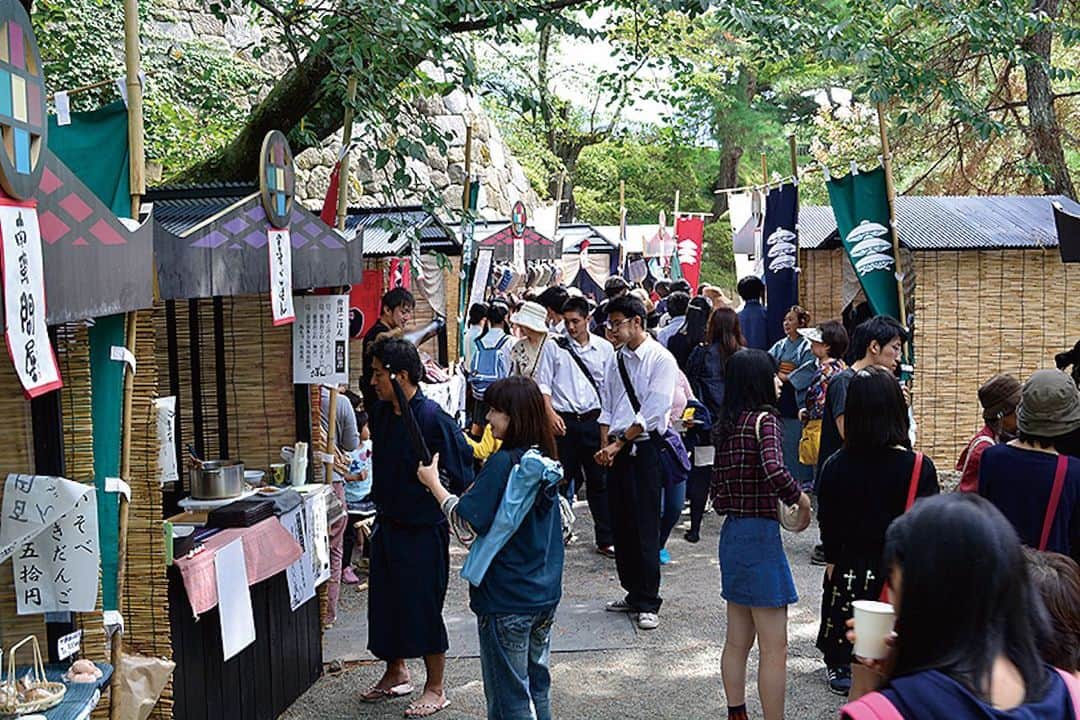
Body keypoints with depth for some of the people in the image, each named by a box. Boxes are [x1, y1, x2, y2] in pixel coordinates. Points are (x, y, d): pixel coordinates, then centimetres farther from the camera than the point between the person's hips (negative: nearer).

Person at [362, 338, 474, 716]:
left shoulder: (433, 419, -21)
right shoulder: (381, 413, 3)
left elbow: (461, 478, -17)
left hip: (423, 530, -8)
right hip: (387, 525, 8)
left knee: (423, 608, 2)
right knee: (384, 601, 17)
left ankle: (435, 689, 18)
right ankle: (395, 674, 37)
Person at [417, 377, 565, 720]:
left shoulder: (502, 463, -19)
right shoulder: (544, 461, 5)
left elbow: (466, 527, -21)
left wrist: (433, 482, -11)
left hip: (505, 601, -8)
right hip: (545, 595, 8)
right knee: (537, 685, 18)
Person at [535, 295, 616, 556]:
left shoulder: (604, 348, 5)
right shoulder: (555, 347, 2)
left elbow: (610, 387, 8)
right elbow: (543, 384, 2)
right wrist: (550, 413, -12)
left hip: (592, 419, 1)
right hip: (562, 421, -1)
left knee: (599, 481, 6)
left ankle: (606, 540, 14)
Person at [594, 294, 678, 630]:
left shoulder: (661, 359, -8)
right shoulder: (615, 361, 12)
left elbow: (653, 411, -14)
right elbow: (607, 408, 14)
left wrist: (619, 444, -13)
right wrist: (605, 446, 1)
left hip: (644, 448, -6)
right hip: (616, 450, 7)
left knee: (644, 527, -4)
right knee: (621, 525, 11)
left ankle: (648, 603, 4)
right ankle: (633, 593, 23)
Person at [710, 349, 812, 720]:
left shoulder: (724, 425, 9)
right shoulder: (764, 418, -13)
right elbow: (775, 471, -29)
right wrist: (801, 499, -14)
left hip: (731, 533, 8)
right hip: (760, 534, -8)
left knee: (737, 642, 16)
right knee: (774, 648, -1)